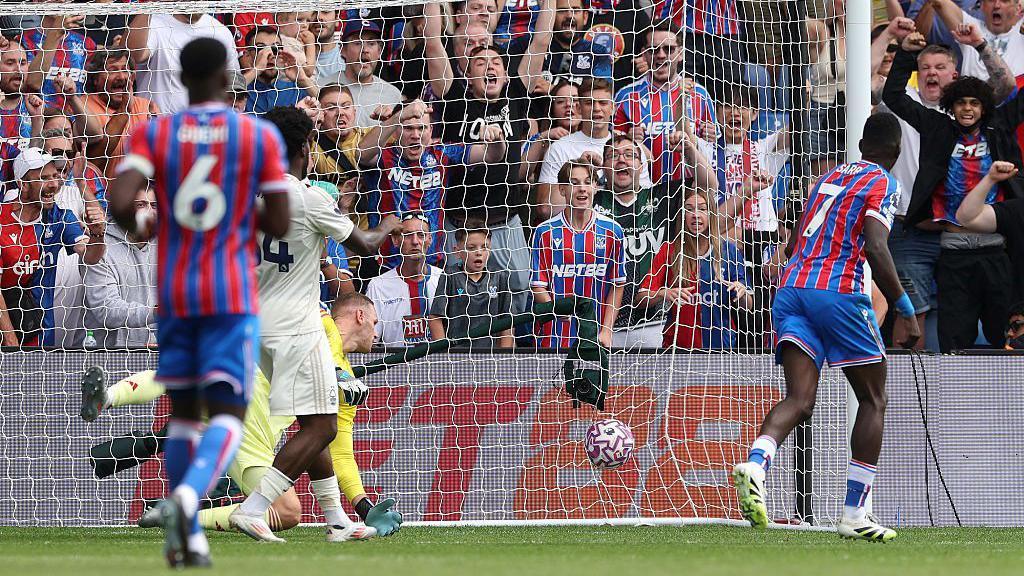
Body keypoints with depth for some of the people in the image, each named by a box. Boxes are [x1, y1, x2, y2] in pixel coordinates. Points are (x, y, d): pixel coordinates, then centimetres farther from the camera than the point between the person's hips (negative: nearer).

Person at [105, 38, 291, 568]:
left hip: (173, 294, 3)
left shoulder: (151, 133, 0)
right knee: (228, 414, -4)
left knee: (183, 411, 16)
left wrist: (137, 227, 9)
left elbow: (119, 204, -13)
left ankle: (189, 536, 14)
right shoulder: (260, 137, -3)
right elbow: (278, 224, -3)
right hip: (232, 294, -3)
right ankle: (188, 495, -33)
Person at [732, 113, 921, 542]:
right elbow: (876, 249, -12)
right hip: (839, 292, -6)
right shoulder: (883, 184, 3)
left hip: (791, 287, 6)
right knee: (873, 400, 9)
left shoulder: (829, 178, 24)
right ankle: (854, 515, 2)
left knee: (799, 399, -5)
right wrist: (905, 310, -8)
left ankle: (754, 465, -37)